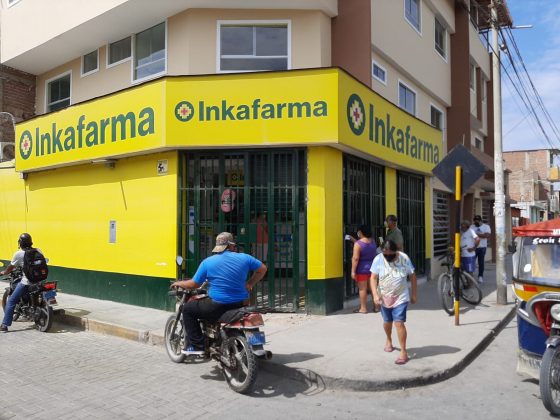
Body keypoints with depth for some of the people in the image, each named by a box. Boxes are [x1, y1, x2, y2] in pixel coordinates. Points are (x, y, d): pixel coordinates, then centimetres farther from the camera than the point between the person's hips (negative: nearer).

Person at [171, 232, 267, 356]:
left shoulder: (208, 262, -6)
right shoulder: (244, 258, 0)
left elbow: (193, 284, 0)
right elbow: (263, 269, 11)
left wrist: (179, 283, 20)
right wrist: (249, 284, 19)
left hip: (217, 307, -4)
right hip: (240, 304, 4)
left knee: (187, 309, 16)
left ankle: (196, 345, 10)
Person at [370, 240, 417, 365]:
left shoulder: (404, 258, -12)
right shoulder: (378, 259, -11)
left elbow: (412, 276, -2)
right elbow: (373, 278, -9)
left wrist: (413, 294, 1)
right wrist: (375, 294, -19)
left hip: (401, 298, -2)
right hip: (384, 298, 2)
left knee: (399, 323, -11)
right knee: (387, 322, 19)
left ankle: (404, 352, -1)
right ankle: (389, 340, 47)